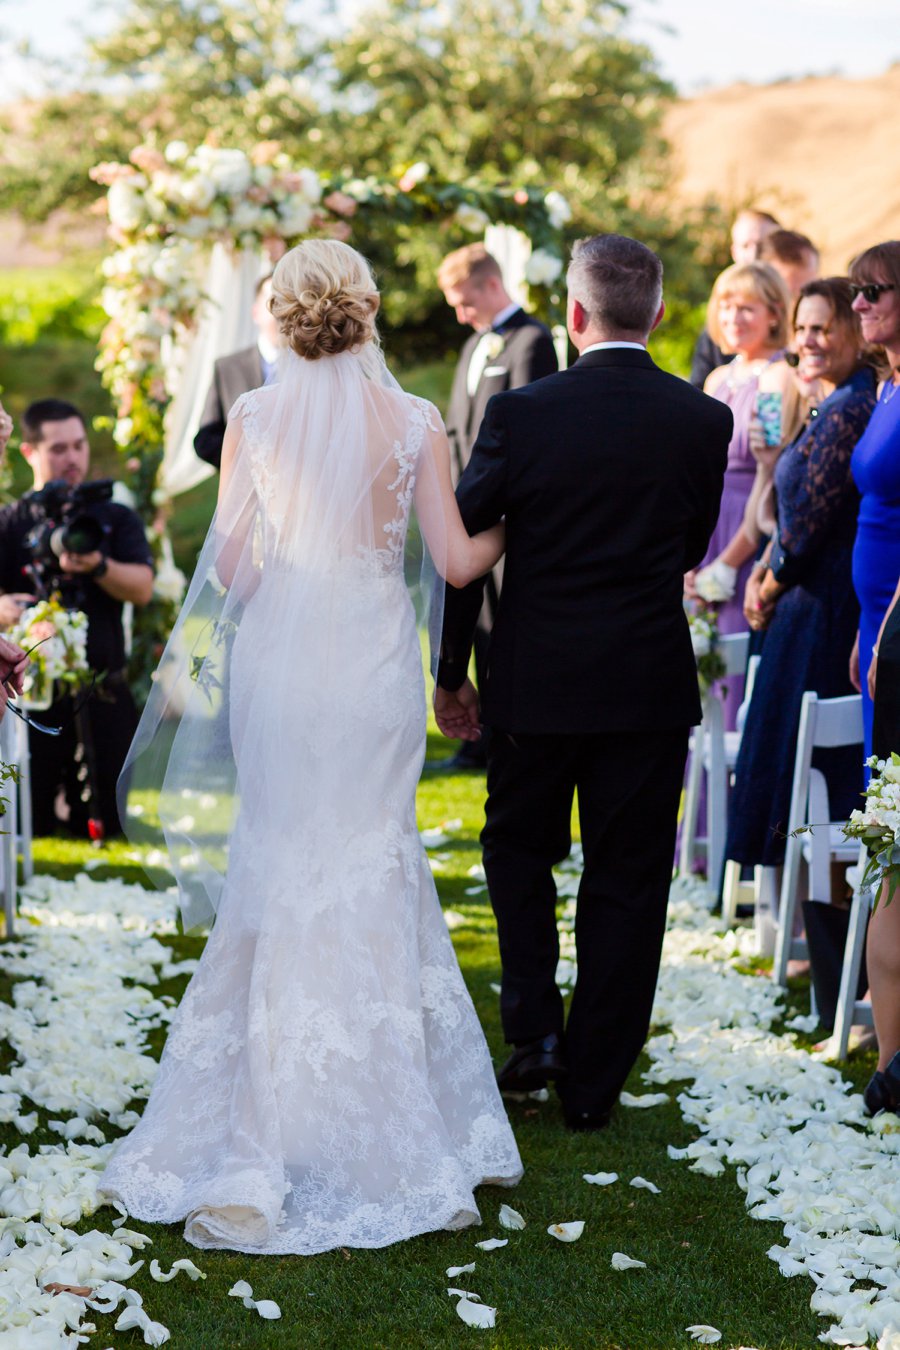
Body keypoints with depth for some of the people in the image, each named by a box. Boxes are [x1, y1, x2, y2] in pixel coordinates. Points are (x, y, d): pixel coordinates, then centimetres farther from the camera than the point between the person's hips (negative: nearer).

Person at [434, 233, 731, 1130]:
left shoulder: (521, 413, -10)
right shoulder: (704, 421, -5)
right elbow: (694, 549, 7)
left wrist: (451, 673, 6)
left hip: (536, 682, -1)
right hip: (652, 685, 1)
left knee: (519, 847, 22)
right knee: (626, 880, 9)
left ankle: (533, 1023, 12)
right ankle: (592, 1081, 14)